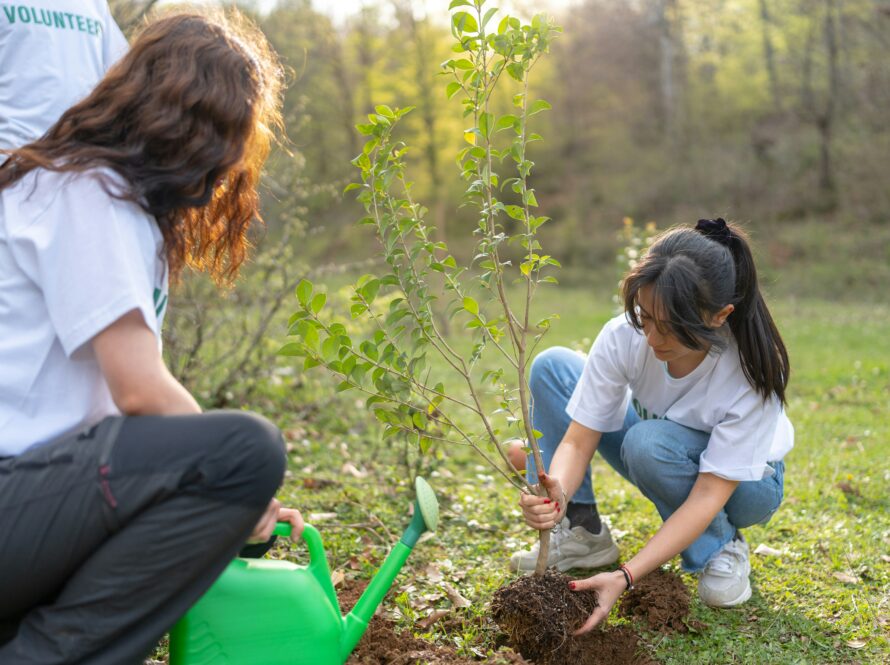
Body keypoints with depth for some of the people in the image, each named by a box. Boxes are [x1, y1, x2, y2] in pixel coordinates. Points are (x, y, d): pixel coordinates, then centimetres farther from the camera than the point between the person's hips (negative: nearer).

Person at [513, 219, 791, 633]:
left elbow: (708, 495, -34)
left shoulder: (751, 372, -34)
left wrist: (625, 577, -43)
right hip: (656, 462, 4)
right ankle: (582, 533, -8)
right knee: (552, 367, -15)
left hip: (742, 482, -4)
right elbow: (578, 440, -23)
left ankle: (721, 548, -7)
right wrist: (557, 495, -46)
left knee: (649, 441, -38)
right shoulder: (624, 336, -27)